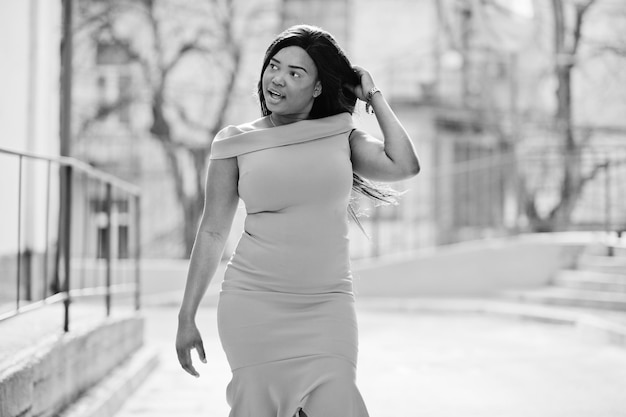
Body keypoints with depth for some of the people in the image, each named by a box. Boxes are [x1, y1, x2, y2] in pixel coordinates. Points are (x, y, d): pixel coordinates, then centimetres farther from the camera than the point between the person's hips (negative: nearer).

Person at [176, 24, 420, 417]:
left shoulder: (341, 135, 7)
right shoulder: (236, 142, 3)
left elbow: (405, 165, -8)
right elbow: (213, 233, 6)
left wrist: (375, 95, 4)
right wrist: (186, 318, 6)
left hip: (327, 306, 1)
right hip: (254, 303, -1)